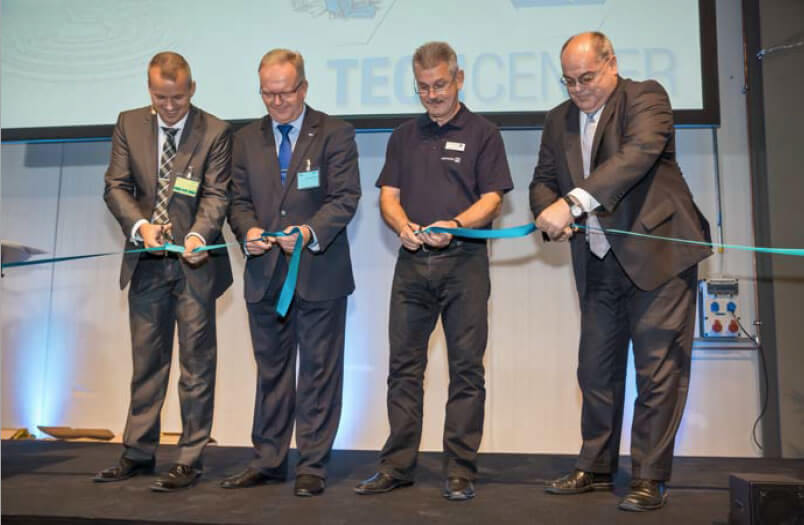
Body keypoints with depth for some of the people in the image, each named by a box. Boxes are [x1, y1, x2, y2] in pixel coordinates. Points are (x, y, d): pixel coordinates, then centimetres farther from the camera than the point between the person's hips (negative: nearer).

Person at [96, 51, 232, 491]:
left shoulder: (215, 132, -3)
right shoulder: (129, 125, 6)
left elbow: (216, 194, -8)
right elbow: (116, 186, 3)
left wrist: (198, 234, -26)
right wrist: (140, 224, -15)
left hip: (194, 261, -3)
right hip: (146, 261, 4)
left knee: (196, 362, 3)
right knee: (146, 360, 13)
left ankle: (189, 459, 14)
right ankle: (138, 452, 26)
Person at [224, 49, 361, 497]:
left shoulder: (336, 134, -1)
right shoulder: (247, 139, 12)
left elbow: (346, 198, -9)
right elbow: (240, 200, 11)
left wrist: (310, 231, -26)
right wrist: (248, 229, -12)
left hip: (319, 274, -4)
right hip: (265, 275, 4)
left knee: (318, 372, 4)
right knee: (271, 371, 13)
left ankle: (312, 467, 15)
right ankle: (269, 461, 25)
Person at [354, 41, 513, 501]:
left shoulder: (483, 134, 5)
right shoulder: (404, 137, 17)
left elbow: (492, 200, -3)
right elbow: (389, 195, 11)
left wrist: (454, 225, -21)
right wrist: (403, 226, -11)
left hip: (464, 261, -3)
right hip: (413, 262, 4)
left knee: (466, 369, 1)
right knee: (404, 367, 6)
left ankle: (460, 471, 11)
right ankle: (397, 466, 15)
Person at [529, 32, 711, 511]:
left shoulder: (646, 97, -6)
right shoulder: (559, 120, 12)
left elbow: (639, 153, -24)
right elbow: (543, 182, 12)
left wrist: (572, 202, -33)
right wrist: (551, 212, -12)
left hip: (657, 253, -6)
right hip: (599, 265, 6)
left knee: (658, 371, -2)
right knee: (596, 370, 11)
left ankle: (650, 479, 10)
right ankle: (596, 468, 24)